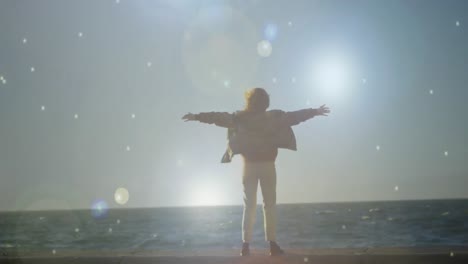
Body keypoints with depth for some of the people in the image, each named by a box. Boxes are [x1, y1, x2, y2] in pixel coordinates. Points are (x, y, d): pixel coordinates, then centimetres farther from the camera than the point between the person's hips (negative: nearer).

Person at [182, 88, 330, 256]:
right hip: (267, 166, -1)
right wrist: (315, 112, 14)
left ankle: (246, 245, 2)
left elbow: (219, 117, 1)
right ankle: (272, 244, -1)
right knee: (270, 205, 3)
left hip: (249, 166, 1)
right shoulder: (275, 117, -1)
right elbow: (295, 116, 3)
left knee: (249, 206, 6)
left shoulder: (240, 118, -1)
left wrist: (197, 116, 9)